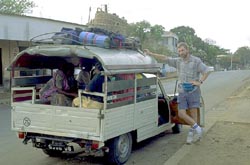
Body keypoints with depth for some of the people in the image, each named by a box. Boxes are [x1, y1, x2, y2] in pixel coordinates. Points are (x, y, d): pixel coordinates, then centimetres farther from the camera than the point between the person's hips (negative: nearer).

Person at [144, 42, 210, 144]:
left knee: (193, 114, -1)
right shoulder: (178, 61, 9)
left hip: (193, 91, -4)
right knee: (181, 114, -2)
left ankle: (191, 132, 14)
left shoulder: (196, 61, -2)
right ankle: (197, 128, 14)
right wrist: (150, 54, -3)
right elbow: (164, 58, 4)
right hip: (182, 92, 4)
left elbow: (206, 71, -4)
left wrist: (200, 82, -14)